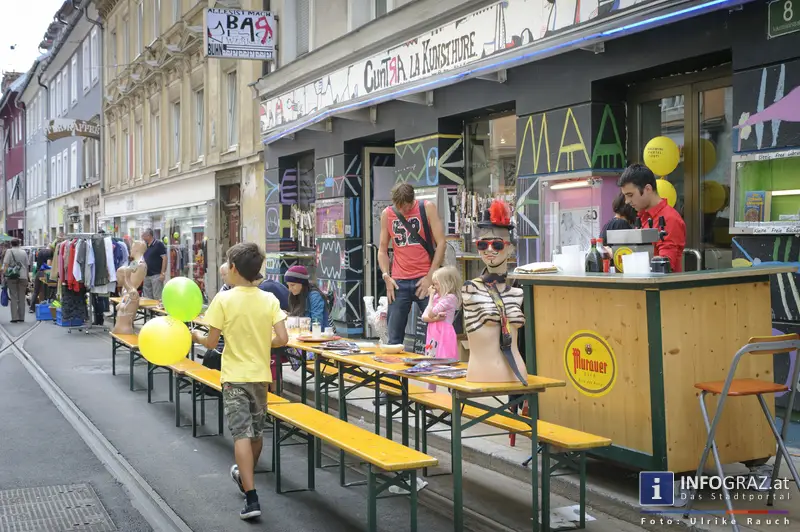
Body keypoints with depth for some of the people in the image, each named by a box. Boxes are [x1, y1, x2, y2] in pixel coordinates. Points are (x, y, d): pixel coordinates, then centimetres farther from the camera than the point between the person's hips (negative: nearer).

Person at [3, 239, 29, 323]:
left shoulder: (9, 251, 0)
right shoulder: (24, 252, 10)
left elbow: (6, 265, -8)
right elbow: (27, 265, 10)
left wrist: (4, 275, -6)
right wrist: (27, 276, 18)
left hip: (12, 277, -2)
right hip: (23, 277, 3)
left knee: (13, 298, 1)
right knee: (22, 298, 7)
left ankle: (15, 317, -4)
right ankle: (21, 317, 9)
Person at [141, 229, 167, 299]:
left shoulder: (159, 244, -7)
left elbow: (164, 258, -11)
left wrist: (163, 273, -16)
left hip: (156, 275, -8)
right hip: (146, 275, 8)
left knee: (157, 297, -8)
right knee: (147, 298, 10)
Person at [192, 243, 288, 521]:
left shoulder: (224, 299, -12)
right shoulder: (269, 299, -4)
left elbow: (211, 342, -9)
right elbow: (282, 339, -8)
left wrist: (194, 334, 12)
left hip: (235, 376, -4)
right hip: (260, 375, 4)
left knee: (242, 434, -5)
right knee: (256, 431, 20)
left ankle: (251, 498, -12)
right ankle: (245, 476, 44)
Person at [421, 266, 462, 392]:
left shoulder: (450, 297, -11)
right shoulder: (437, 297, 14)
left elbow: (430, 313, -16)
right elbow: (424, 317, 6)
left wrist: (431, 296, -5)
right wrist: (435, 318, -14)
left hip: (444, 335, -8)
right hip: (433, 334, 8)